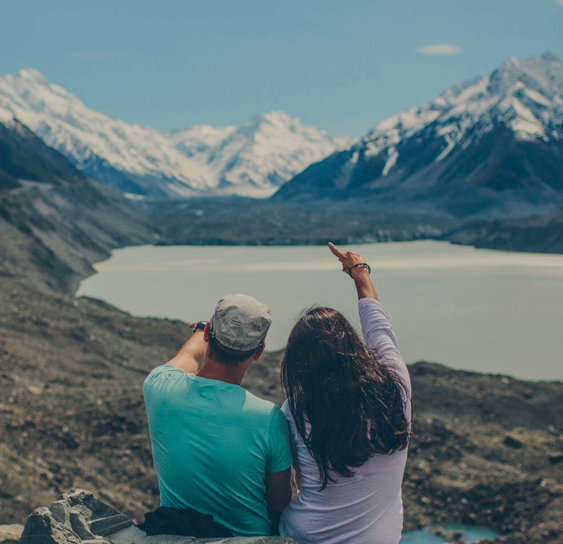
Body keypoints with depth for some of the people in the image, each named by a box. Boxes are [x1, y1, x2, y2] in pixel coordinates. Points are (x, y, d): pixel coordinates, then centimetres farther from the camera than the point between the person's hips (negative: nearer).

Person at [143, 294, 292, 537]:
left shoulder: (159, 387, -19)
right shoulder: (270, 419, -27)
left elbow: (189, 355, 7)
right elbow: (279, 505, -13)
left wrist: (202, 329, 29)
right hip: (248, 536, -2)